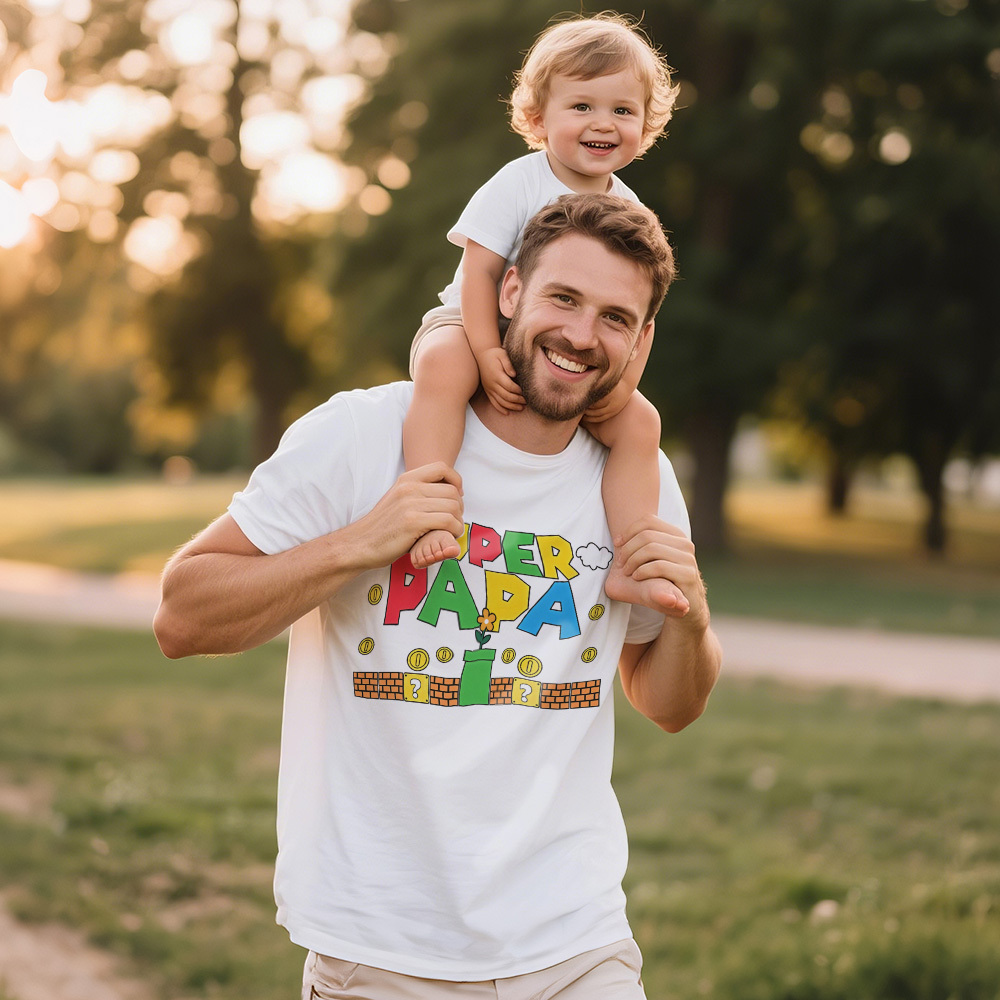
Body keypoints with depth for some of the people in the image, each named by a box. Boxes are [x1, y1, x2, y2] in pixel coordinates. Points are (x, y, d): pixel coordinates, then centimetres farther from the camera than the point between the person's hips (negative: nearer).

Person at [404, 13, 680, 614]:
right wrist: (488, 354, -31)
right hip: (472, 327, -5)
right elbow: (479, 271, -19)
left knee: (640, 421, -11)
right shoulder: (518, 185, -14)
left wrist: (624, 383, -15)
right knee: (445, 366, -38)